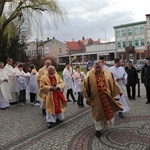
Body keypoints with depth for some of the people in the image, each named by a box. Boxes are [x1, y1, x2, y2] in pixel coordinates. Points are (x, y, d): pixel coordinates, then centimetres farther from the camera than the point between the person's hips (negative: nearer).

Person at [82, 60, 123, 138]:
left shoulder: (108, 73, -4)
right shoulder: (89, 75, -10)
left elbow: (114, 85, 2)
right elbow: (85, 87, -3)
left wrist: (116, 95, 3)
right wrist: (88, 98, 1)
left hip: (107, 98, 2)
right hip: (96, 99, -1)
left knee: (109, 113, 12)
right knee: (98, 113, 10)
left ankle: (108, 126, 39)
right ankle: (98, 129, 27)